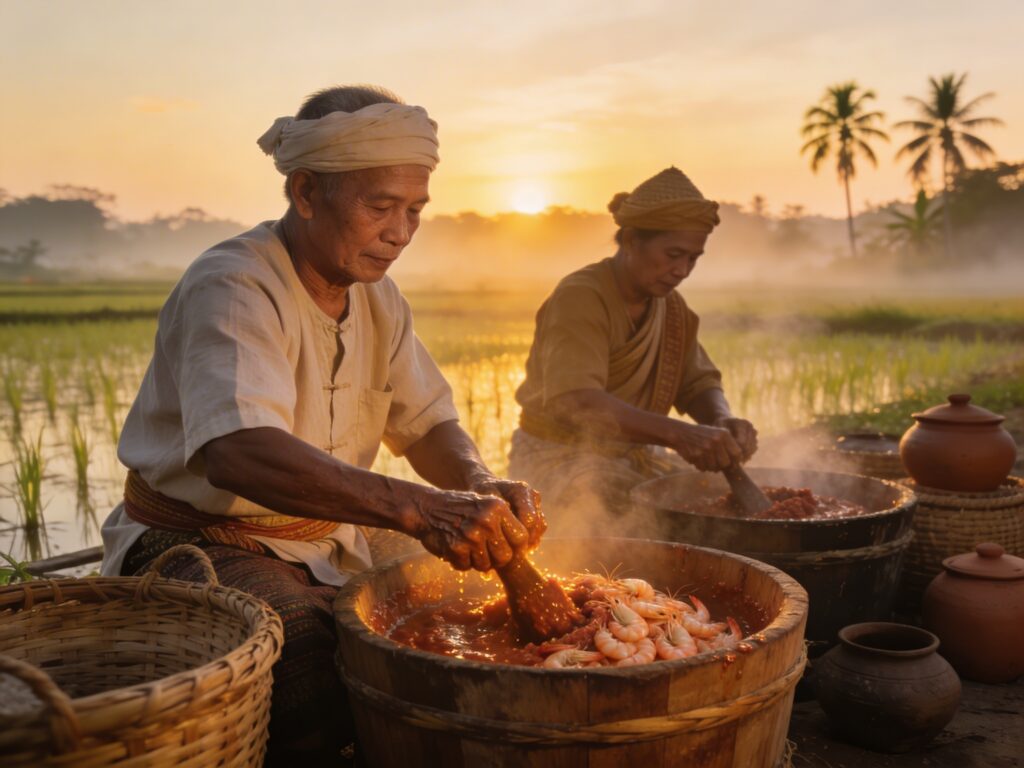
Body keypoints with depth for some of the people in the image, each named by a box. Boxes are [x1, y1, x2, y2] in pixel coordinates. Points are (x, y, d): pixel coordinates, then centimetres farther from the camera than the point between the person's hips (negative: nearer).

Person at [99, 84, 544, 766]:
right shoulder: (230, 288, -22)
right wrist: (416, 509, -50)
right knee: (323, 673, -33)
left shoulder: (377, 295, 5)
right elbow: (238, 454, -39)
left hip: (329, 543, 7)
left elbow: (427, 424, 4)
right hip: (198, 547, -7)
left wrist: (482, 488, -19)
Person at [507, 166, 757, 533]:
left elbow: (699, 383, 6)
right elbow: (576, 401, -35)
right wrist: (678, 433, -46)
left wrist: (724, 421, -19)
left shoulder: (671, 306, 5)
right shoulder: (579, 298, -21)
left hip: (633, 454, 8)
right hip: (561, 458, -7)